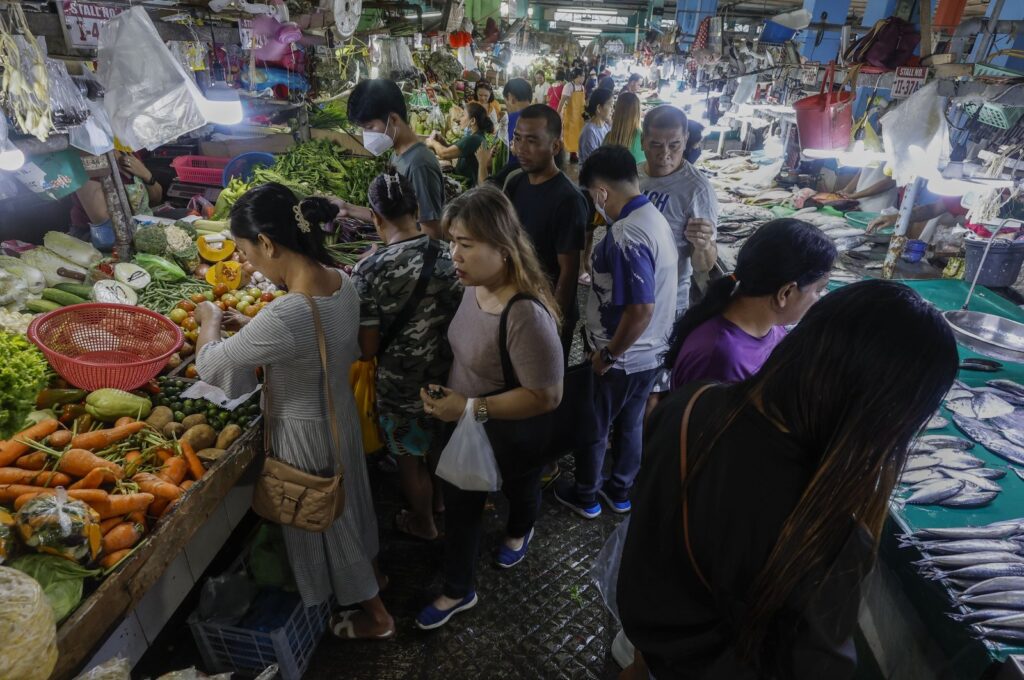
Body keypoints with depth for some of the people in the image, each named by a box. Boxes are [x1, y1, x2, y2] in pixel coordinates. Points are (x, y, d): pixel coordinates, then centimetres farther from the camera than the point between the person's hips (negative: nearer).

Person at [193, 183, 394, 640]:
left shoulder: (284, 317, -37)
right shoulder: (341, 281, -11)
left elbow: (209, 365, -21)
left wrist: (210, 319, -2)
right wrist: (249, 325, 4)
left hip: (305, 432, -7)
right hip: (339, 410, 7)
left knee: (323, 519, 17)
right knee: (347, 499, 29)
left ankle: (376, 615, 39)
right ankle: (370, 569, 57)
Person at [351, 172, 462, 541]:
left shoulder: (369, 271, -22)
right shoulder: (448, 255, -13)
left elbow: (368, 349, -16)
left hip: (402, 386, -4)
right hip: (448, 377, 4)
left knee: (410, 460, 22)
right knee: (441, 447, 30)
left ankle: (423, 523, 46)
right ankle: (439, 501, 55)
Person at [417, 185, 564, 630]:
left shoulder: (526, 315, -37)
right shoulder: (473, 285, -12)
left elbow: (546, 397, -34)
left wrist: (471, 408, -33)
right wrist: (446, 397, -2)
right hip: (465, 428, 7)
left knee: (518, 492, 27)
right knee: (459, 505, 20)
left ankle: (519, 532, 63)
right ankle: (457, 591, 44)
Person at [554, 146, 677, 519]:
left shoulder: (626, 236, -28)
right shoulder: (655, 218, 2)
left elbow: (640, 310, -31)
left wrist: (607, 354, -19)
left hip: (621, 359, -8)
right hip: (650, 353, 9)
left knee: (591, 429, 14)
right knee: (630, 424, 24)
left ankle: (585, 497, 35)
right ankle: (620, 491, 44)